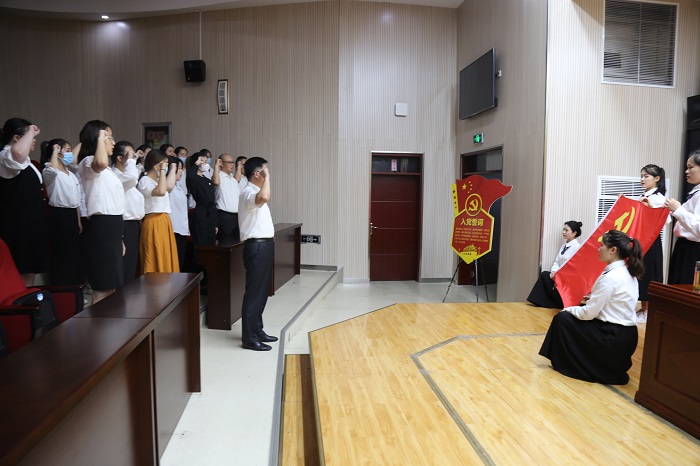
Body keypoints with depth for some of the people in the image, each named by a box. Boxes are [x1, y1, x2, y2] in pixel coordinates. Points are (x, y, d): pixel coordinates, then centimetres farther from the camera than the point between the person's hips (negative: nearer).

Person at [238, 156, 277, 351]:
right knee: (254, 293, -5)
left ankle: (257, 331, 25)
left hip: (264, 245, 10)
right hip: (256, 247, -10)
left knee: (261, 292, 15)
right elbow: (264, 198, -38)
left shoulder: (255, 192, 18)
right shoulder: (248, 192, -15)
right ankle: (250, 338, 3)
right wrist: (267, 177, -24)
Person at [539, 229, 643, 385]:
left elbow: (589, 313, -18)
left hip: (614, 339, -9)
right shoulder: (627, 272, 7)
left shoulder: (610, 277, -21)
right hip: (625, 335, 9)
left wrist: (570, 309, 0)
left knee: (563, 318, -1)